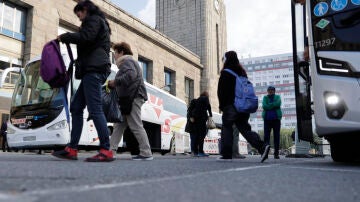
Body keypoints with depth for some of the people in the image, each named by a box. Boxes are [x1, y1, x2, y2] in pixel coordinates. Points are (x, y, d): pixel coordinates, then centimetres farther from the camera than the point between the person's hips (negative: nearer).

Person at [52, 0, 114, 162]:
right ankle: (72, 149, 7)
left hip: (94, 69, -11)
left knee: (95, 109, -15)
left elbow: (85, 37, -16)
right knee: (76, 107, 7)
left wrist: (64, 37, -3)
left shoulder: (94, 19, 2)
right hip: (92, 70, 11)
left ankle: (106, 151, -15)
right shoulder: (99, 23, 31)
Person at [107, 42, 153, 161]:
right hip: (129, 98, 11)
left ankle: (146, 153, -8)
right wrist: (114, 85, 16)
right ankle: (111, 150, 10)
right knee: (119, 125, 9)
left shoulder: (126, 61, -2)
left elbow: (131, 75, -23)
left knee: (136, 126, -11)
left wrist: (115, 82, -17)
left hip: (133, 98, -11)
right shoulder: (131, 62, 30)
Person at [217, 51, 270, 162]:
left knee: (226, 128, 2)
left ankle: (226, 154, 3)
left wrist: (222, 105, 0)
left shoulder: (225, 73, -6)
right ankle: (262, 146, -9)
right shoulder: (242, 72, 16)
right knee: (244, 128, 7)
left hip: (230, 106, -7)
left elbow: (221, 91, -8)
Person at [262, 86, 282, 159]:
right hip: (267, 119, 0)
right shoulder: (265, 97, 13)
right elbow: (264, 106, -6)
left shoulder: (277, 97, 13)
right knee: (266, 136, -6)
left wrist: (269, 106, -8)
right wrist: (273, 106, -9)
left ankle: (276, 153, 4)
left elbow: (278, 104, -9)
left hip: (276, 119, 0)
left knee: (276, 136, 0)